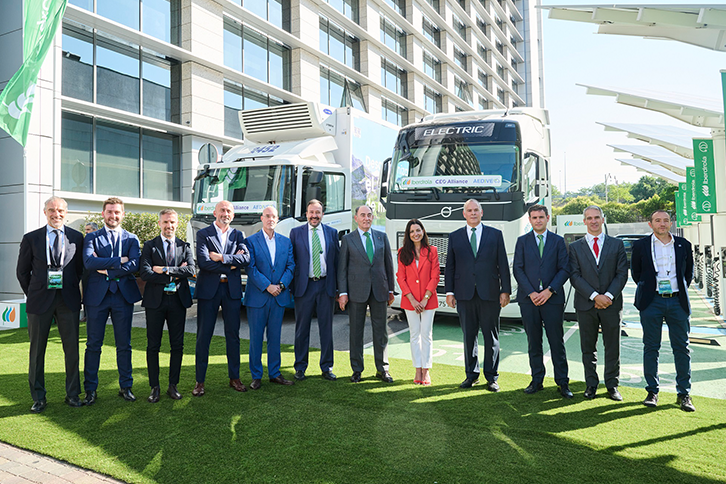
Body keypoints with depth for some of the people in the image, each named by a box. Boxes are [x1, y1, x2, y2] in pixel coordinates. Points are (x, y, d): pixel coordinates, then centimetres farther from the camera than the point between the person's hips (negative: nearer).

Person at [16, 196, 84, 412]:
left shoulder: (76, 237, 4)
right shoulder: (31, 238, 3)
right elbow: (22, 271, 9)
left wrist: (72, 291, 7)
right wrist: (33, 295, 7)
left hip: (68, 299, 0)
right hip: (40, 300, 0)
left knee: (72, 348, 5)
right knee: (37, 350, 7)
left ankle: (73, 394, 18)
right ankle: (38, 398, 20)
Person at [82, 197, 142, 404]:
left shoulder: (131, 239, 9)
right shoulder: (92, 237, 7)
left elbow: (134, 265, -7)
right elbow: (89, 262, -12)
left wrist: (106, 269, -11)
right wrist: (120, 260, -13)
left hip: (123, 295, 1)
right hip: (97, 295, 0)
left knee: (124, 345, 7)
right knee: (93, 345, 5)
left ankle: (125, 387, 17)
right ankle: (90, 389, 16)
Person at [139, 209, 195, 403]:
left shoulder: (185, 247, 8)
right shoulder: (150, 246, 3)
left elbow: (191, 270, -8)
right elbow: (144, 273, -11)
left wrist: (165, 270, -14)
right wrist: (174, 275, -13)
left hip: (178, 300, 2)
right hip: (155, 300, -2)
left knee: (177, 345, 6)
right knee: (153, 346, 4)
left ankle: (173, 385, 19)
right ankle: (155, 387, 15)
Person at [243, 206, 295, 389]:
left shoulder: (286, 242, 10)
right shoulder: (251, 241, -2)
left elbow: (291, 266, 6)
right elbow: (251, 268, -9)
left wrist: (282, 284, -9)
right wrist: (267, 286, -15)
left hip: (279, 297, 3)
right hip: (257, 297, -3)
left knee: (275, 337, 11)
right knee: (256, 338, 4)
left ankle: (274, 373, 21)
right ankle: (256, 376, 15)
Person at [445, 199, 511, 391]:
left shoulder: (495, 235, 7)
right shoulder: (455, 237, 9)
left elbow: (503, 265, 4)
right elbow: (450, 266, 8)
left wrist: (506, 290, -2)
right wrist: (449, 292, 2)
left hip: (489, 294, -1)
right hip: (464, 295, 1)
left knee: (491, 337, 5)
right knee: (469, 336, 8)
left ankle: (492, 377, 16)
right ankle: (472, 375, 21)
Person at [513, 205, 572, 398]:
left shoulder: (558, 241, 7)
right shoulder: (522, 241, 8)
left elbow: (564, 269, 1)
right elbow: (517, 269, 2)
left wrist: (549, 290, -11)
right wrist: (531, 293, -9)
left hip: (553, 298, -1)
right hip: (528, 300, 1)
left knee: (557, 342, 2)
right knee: (533, 342, 7)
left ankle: (562, 382, 12)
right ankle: (537, 380, 16)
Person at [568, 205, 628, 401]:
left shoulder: (617, 244, 8)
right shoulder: (575, 247, 6)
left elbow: (622, 274, 1)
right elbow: (574, 276, -3)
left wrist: (609, 296, -12)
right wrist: (595, 296, -13)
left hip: (612, 304, 0)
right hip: (586, 305, 0)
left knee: (612, 347, 6)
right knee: (588, 348, 7)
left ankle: (612, 385, 19)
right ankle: (591, 384, 19)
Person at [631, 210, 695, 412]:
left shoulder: (683, 244, 8)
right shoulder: (640, 245, 2)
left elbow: (689, 271, 17)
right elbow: (635, 272, 11)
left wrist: (682, 291, 12)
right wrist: (647, 289, 7)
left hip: (677, 301, 2)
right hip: (652, 302, -1)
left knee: (682, 348, 4)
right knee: (651, 347, 4)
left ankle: (684, 394, 13)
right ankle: (652, 391, 14)